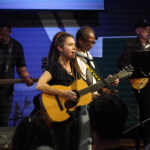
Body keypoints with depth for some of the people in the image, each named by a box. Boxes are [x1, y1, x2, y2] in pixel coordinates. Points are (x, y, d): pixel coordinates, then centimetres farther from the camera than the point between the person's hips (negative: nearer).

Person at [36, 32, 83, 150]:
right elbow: (40, 85, -28)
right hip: (60, 117, -8)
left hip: (74, 116, 8)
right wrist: (62, 93, -29)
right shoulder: (54, 66, -13)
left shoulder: (74, 67, 11)